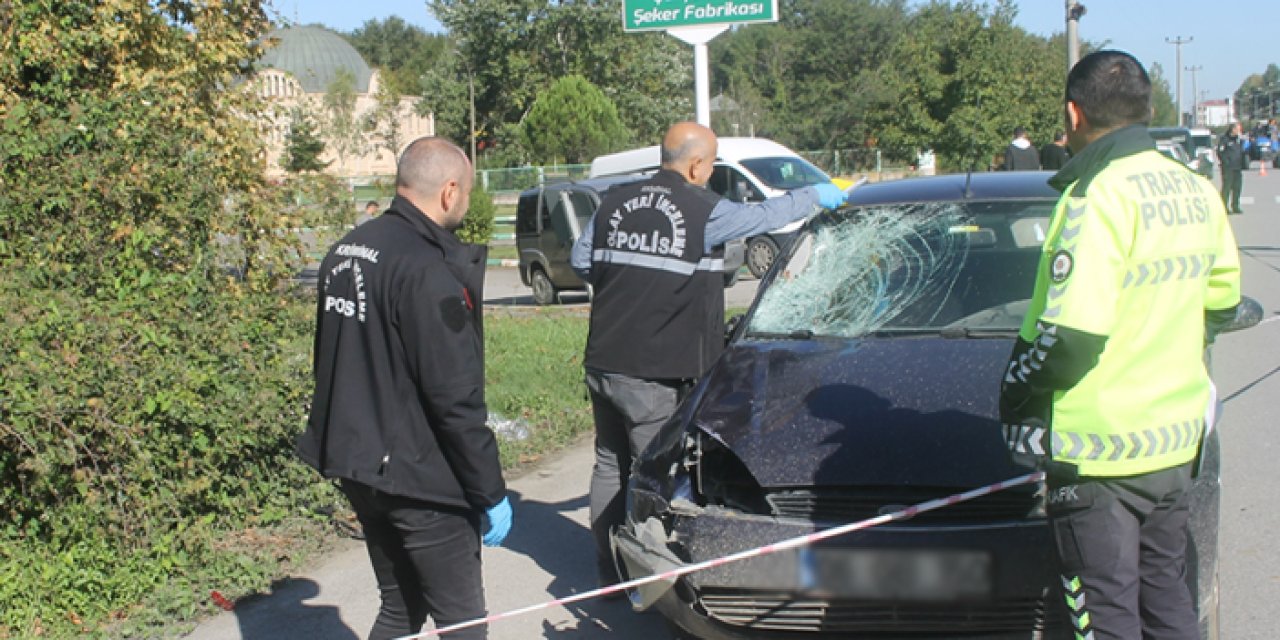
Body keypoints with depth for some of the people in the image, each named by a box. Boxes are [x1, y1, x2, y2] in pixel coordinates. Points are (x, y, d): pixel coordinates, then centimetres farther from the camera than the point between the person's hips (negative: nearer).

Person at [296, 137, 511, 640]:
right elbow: (455, 398, -22)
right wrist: (491, 492, -14)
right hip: (417, 478, -9)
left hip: (356, 466, 9)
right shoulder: (427, 270, -21)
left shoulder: (345, 251, 8)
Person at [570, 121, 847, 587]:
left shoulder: (615, 203, 6)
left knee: (609, 465, 15)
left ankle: (608, 570, 23)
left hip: (602, 362, 6)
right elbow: (764, 216, 4)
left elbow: (580, 261, 11)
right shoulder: (705, 212, -9)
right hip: (655, 375, -6)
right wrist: (816, 196, 20)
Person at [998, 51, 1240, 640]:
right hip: (1177, 437, 8)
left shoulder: (1099, 197, -20)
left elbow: (1072, 337, -25)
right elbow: (1221, 300, 18)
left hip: (1100, 448, -8)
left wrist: (1015, 395, -9)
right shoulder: (1195, 191, 7)